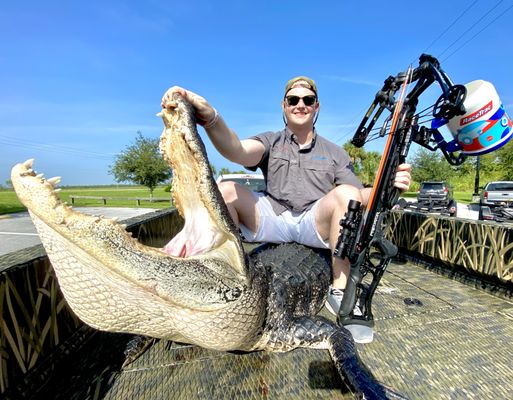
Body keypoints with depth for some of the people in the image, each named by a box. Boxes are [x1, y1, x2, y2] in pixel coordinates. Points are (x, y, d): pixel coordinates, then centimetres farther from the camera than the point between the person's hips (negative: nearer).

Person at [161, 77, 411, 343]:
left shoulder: (334, 152, 16)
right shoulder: (270, 142, 13)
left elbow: (359, 198, 7)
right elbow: (237, 151, -12)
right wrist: (209, 117, -32)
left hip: (316, 225, 1)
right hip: (272, 220, 0)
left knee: (346, 193, -27)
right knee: (224, 190, -20)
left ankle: (339, 293, -16)